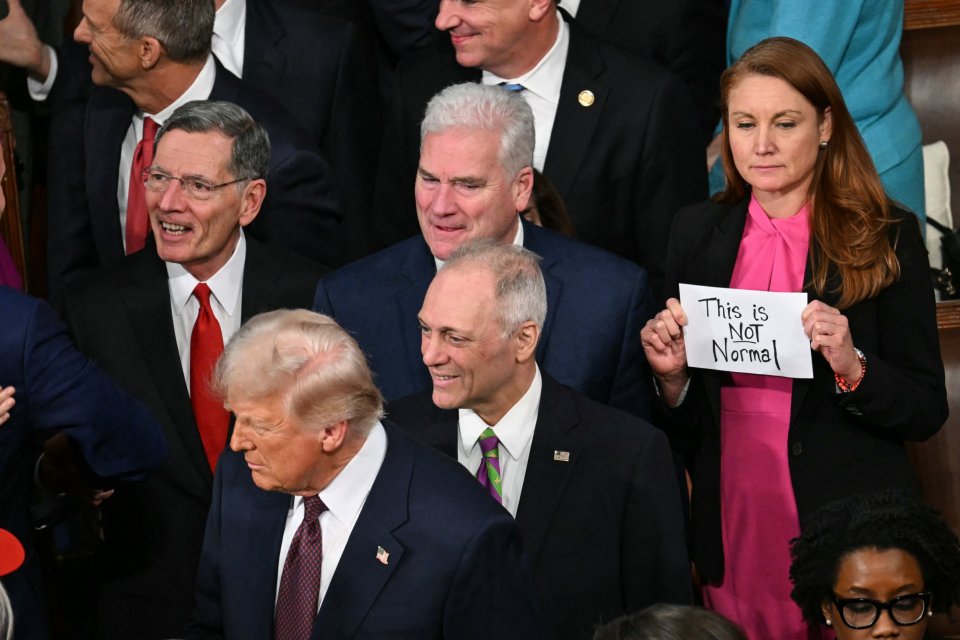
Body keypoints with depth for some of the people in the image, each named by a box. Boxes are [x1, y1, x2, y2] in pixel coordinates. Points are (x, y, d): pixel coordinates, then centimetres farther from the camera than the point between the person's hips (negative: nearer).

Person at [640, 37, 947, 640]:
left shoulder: (886, 238, -5)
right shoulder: (699, 233, 6)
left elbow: (927, 411, -5)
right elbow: (685, 427, 11)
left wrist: (853, 367, -22)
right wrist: (672, 376, -9)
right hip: (732, 530, 3)